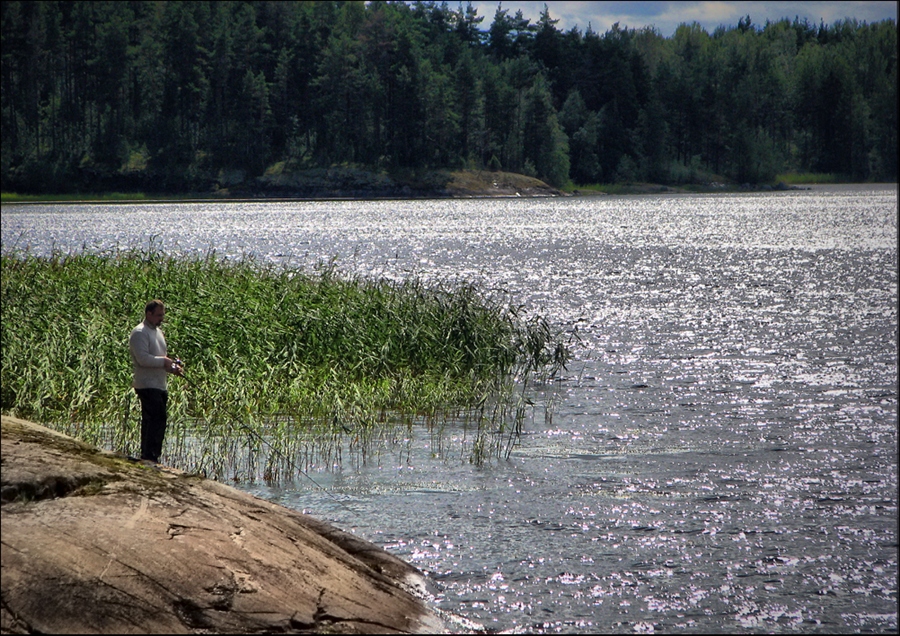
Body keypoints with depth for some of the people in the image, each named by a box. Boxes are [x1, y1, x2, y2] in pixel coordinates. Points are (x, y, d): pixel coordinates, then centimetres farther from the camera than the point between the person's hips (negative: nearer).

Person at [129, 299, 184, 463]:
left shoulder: (158, 332, 20)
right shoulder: (140, 333, -10)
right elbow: (143, 358, -21)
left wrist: (172, 366, 9)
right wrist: (164, 361, -17)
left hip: (160, 386, 10)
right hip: (148, 386, -10)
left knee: (150, 422, 11)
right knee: (157, 420, -16)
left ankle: (147, 458, 14)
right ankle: (150, 457, -17)